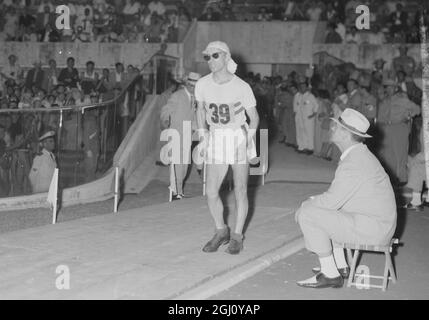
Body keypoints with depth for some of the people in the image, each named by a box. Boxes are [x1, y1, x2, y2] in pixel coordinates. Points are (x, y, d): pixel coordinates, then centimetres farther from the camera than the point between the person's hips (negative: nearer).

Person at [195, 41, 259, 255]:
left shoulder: (241, 87, -15)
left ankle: (237, 236, 17)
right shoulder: (202, 84, -7)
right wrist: (203, 137, 4)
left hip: (239, 136, -3)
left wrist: (247, 141, -14)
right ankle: (221, 231, 20)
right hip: (216, 138, 3)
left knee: (240, 190, 1)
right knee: (211, 192, -2)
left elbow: (254, 117, -3)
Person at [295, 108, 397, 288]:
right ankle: (340, 266, 24)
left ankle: (330, 275, -6)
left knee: (308, 215, -13)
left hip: (370, 229, -11)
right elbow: (338, 195, 19)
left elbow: (332, 200, -20)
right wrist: (312, 201, 8)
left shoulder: (354, 162, -21)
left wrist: (304, 207, -3)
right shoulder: (358, 154, 13)